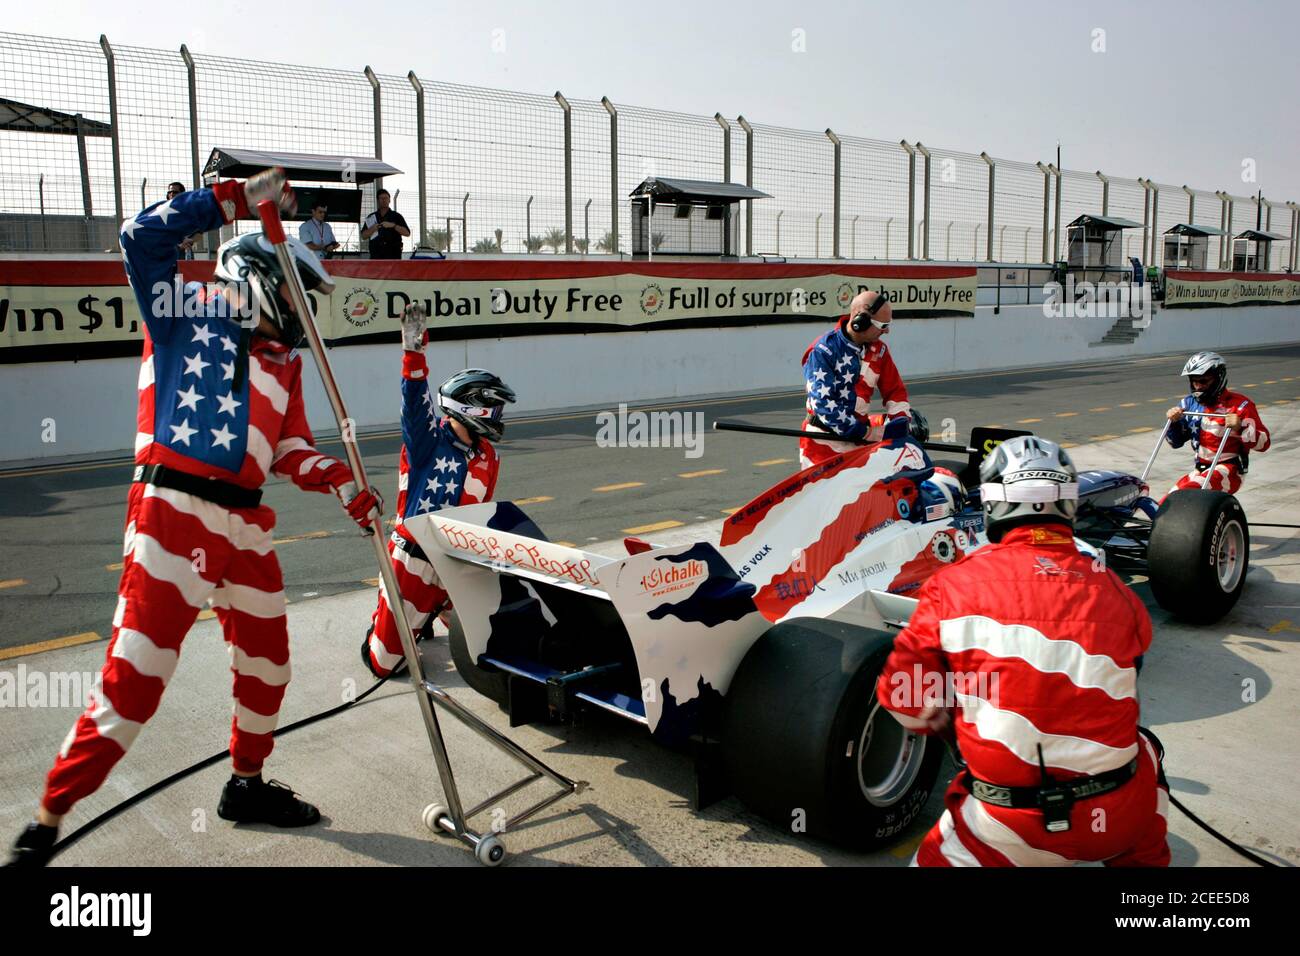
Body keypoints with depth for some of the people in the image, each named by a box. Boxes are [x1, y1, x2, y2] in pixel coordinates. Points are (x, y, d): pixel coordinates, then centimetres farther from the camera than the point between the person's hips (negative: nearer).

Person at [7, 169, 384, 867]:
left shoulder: (282, 359, 20)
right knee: (134, 674, -9)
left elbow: (291, 450, 18)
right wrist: (240, 197, -7)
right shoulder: (182, 319, 5)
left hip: (246, 523, 7)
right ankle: (48, 819, 6)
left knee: (266, 661, 15)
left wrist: (345, 485, 2)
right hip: (173, 512, -7)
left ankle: (246, 785, 35)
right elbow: (142, 237, -9)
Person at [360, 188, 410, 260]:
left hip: (393, 254, -2)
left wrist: (393, 225, -16)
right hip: (376, 255, 2)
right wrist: (373, 228, -13)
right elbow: (363, 236, 7)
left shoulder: (396, 216, 8)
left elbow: (407, 233, -2)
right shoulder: (371, 217, 14)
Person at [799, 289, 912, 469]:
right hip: (824, 441, -5)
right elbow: (822, 403, -21)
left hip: (860, 438, 5)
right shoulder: (822, 351, -15)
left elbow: (895, 391, 12)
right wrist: (865, 432, -23)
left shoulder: (879, 350, 4)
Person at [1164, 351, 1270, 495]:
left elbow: (1263, 443, -11)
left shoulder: (1239, 405, -7)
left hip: (1229, 469, -7)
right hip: (1201, 469, 7)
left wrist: (1240, 427, -28)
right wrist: (1173, 422, -4)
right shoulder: (1190, 404, 8)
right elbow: (1176, 441, 15)